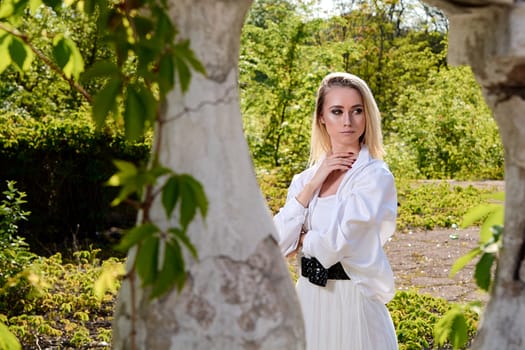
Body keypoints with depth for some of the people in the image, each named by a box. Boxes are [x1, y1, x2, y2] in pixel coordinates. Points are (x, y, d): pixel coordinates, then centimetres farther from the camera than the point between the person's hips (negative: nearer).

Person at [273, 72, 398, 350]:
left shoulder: (375, 176, -11)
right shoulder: (306, 178, 5)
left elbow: (337, 244, -21)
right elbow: (278, 243, -6)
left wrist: (303, 239, -2)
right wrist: (312, 185, -10)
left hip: (352, 300, -5)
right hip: (308, 298, 5)